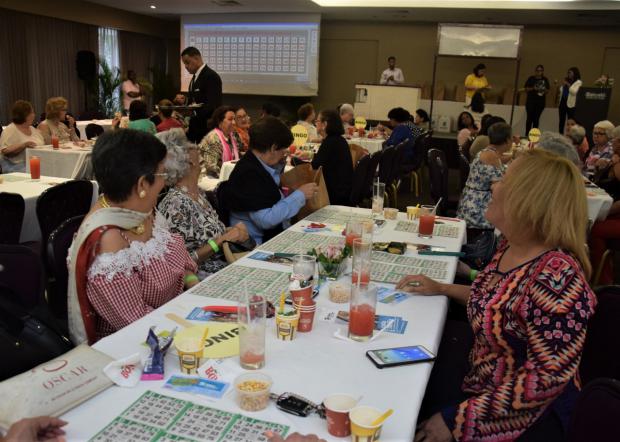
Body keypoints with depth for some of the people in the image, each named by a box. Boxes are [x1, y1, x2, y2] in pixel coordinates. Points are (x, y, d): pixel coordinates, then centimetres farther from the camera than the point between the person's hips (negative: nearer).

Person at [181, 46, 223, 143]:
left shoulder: (211, 76, -12)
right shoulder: (195, 77, 18)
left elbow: (213, 105, -21)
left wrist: (193, 112, -33)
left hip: (208, 129, -9)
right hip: (196, 128, 9)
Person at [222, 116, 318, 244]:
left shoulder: (255, 165, 8)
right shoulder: (248, 173, -20)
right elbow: (266, 220, -28)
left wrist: (280, 163, 11)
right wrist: (299, 195, -20)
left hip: (273, 234, 10)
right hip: (258, 243, -10)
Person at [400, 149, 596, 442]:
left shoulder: (557, 276, -30)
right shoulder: (511, 247, -2)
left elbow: (549, 376, -29)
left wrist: (458, 418, -26)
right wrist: (441, 289, 11)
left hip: (524, 415, -7)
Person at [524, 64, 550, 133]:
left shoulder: (545, 80, 9)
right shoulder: (531, 78, 2)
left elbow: (548, 90, 14)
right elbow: (526, 89, 2)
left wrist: (544, 90, -8)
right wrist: (533, 88, -14)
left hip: (540, 101, 2)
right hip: (531, 100, -2)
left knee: (536, 118, 2)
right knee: (530, 117, -6)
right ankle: (527, 134, -2)